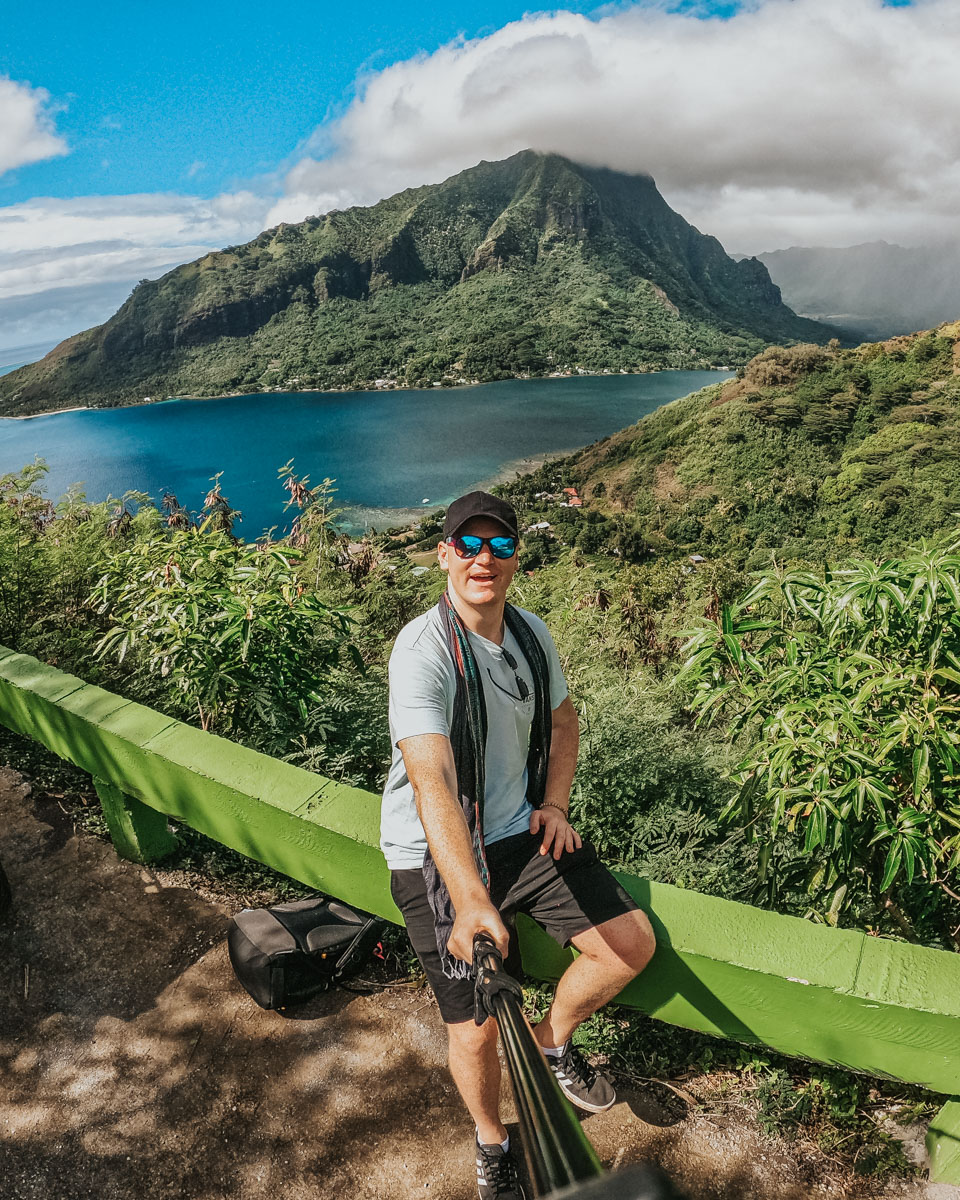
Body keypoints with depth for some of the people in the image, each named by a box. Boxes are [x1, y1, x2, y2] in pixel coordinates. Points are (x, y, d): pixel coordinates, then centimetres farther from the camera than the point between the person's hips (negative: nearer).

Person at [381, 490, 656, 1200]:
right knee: (477, 1026, -1)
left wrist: (555, 804, 3)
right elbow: (433, 780, -36)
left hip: (521, 831, 6)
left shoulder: (532, 634, -2)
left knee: (633, 942, 0)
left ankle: (553, 1041, 30)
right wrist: (469, 897, -46)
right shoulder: (423, 650, -24)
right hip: (438, 858, -5)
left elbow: (562, 719, 16)